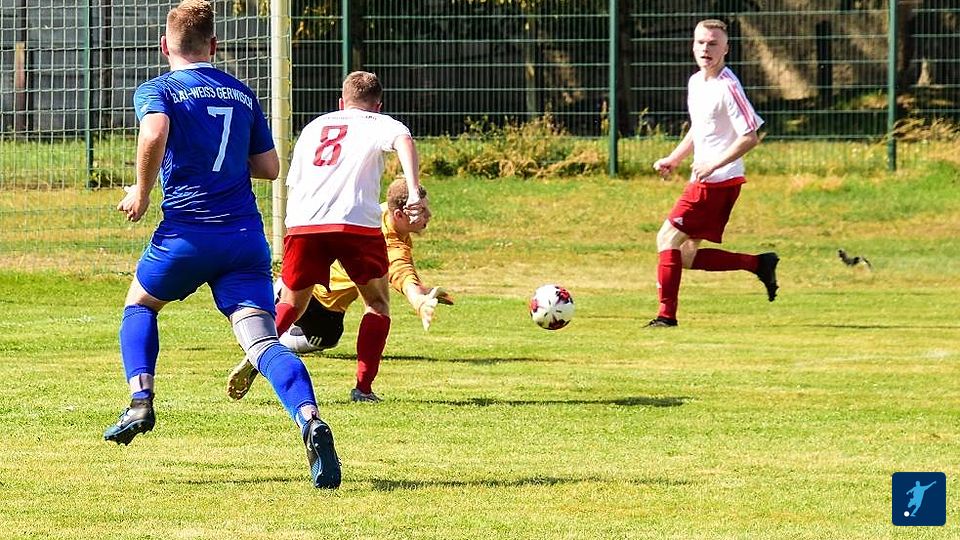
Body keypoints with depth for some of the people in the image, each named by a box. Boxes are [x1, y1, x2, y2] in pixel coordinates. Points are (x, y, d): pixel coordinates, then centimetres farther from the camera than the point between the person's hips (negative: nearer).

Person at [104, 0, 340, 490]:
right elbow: (268, 166, 18)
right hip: (246, 236, 3)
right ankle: (309, 418, -36)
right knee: (262, 341, -10)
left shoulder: (157, 90, 3)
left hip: (188, 231, -3)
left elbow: (154, 134, -19)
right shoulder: (242, 94, 17)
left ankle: (141, 401, 8)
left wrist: (141, 193, -5)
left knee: (140, 304, 26)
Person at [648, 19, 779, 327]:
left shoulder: (727, 88, -15)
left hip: (718, 183, -10)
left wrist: (714, 165, -23)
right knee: (686, 256, 8)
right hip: (702, 183, 10)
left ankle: (667, 314, -8)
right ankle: (759, 264, 15)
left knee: (668, 238, -11)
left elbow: (750, 137, -19)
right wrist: (673, 160, 17)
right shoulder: (696, 82, 13)